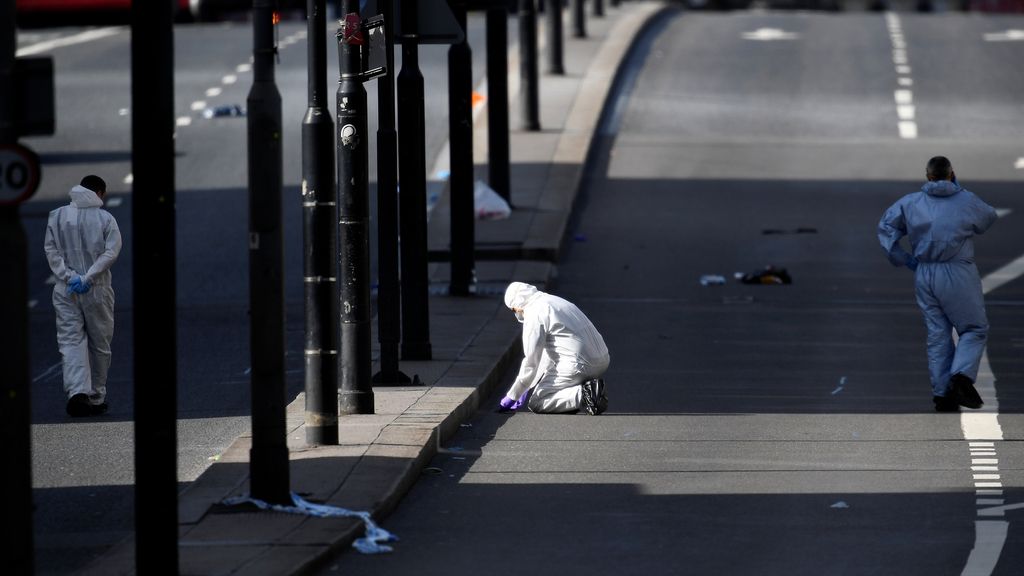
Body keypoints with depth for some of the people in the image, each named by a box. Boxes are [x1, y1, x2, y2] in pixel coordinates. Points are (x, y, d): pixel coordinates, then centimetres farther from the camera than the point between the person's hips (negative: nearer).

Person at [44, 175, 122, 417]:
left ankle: (77, 391, -24)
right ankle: (96, 398, 18)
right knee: (99, 344, 12)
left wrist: (69, 276, -10)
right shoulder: (105, 219, -3)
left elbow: (52, 251, -4)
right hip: (98, 290, -1)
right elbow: (111, 252, -13)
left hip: (66, 290, 1)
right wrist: (87, 278, -15)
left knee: (71, 342, -3)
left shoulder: (57, 217, 3)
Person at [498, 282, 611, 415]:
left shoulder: (534, 315, -8)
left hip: (580, 366, -9)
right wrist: (530, 388, 34)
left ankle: (582, 395, -19)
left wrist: (511, 397, 1)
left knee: (535, 403, -2)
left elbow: (531, 363, -9)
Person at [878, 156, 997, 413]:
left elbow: (886, 226, 3)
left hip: (924, 275, 4)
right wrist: (960, 190, 17)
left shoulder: (910, 202, 3)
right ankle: (962, 376, -18)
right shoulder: (967, 201, -4)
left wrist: (902, 258, 8)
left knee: (937, 334, 10)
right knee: (974, 330, 6)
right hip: (958, 273, -4)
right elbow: (989, 217, 14)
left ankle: (942, 393, 6)